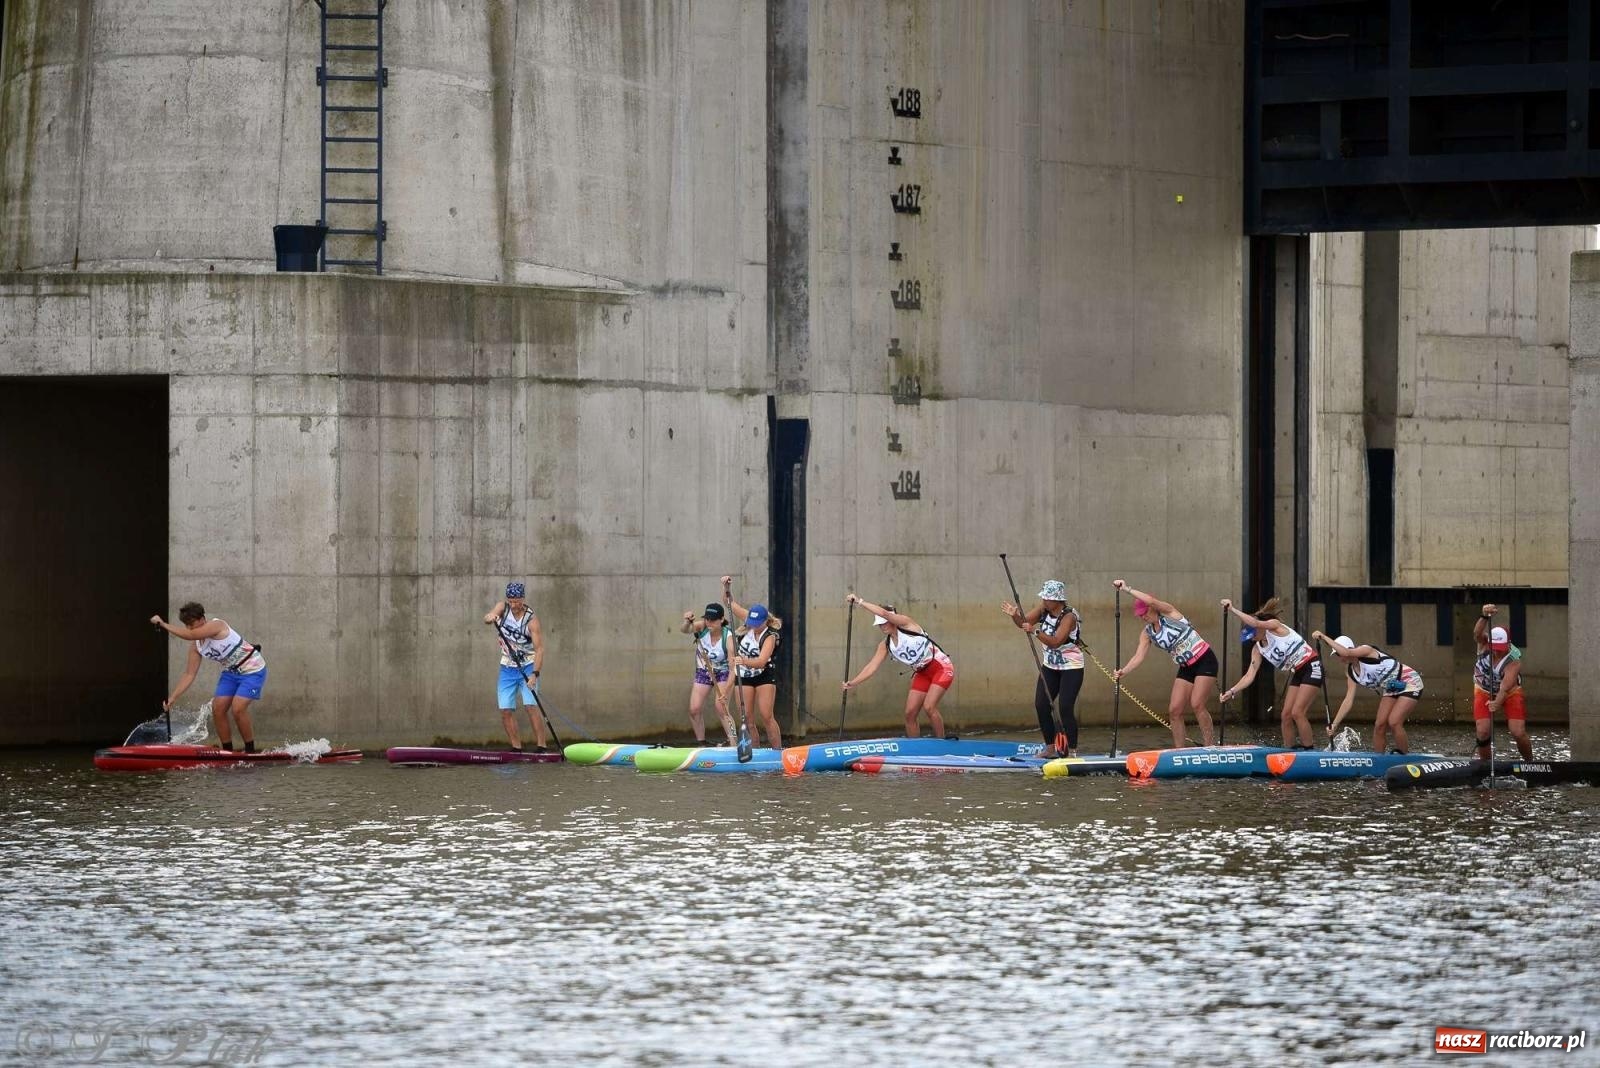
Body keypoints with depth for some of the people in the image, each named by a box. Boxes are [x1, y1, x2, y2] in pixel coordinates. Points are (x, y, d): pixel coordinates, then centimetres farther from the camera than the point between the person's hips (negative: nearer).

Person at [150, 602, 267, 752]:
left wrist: (163, 625, -32)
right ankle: (228, 752, 6)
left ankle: (250, 752, -8)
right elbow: (189, 674, 0)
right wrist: (173, 698, -9)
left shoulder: (217, 626, -24)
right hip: (231, 672, 8)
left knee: (237, 709, -20)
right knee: (218, 708, -4)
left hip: (252, 670, -8)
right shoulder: (196, 647, -1)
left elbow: (189, 635, -36)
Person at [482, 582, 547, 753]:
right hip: (507, 668, 4)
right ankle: (516, 747, 7)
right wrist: (490, 618, -49)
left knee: (530, 705, -18)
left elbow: (539, 648, -22)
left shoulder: (531, 620, -16)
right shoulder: (502, 607, -4)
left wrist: (535, 674, -34)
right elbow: (488, 617, -23)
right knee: (505, 711, -2)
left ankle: (541, 745, -18)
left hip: (528, 667, -4)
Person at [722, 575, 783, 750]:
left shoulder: (770, 636, -23)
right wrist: (727, 587, -14)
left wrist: (745, 661, -52)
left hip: (764, 675, -5)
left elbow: (761, 661, -35)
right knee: (747, 717, -1)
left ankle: (778, 751, -5)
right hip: (744, 676, 5)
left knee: (766, 716, -10)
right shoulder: (748, 619, -8)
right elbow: (729, 603, 3)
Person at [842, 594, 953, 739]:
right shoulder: (886, 646, 4)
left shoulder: (906, 624, -14)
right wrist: (853, 683, -12)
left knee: (929, 707, -21)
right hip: (922, 674, 7)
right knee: (910, 713, -2)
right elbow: (871, 667, 0)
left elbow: (884, 613, -29)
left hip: (941, 667, -7)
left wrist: (860, 602, -29)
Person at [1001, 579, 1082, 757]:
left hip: (1071, 668, -7)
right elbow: (1023, 622, -3)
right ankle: (1051, 747, 9)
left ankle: (1072, 750, -5)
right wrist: (1015, 615, -25)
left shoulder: (1068, 616, -24)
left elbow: (1055, 642, -33)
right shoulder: (1044, 609, -4)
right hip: (1050, 666, 7)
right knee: (1041, 705, -1)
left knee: (1066, 708, -13)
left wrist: (1035, 631, -43)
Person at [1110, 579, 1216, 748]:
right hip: (1186, 668, 7)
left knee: (1197, 704, -19)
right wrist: (1123, 671, -21)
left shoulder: (1170, 614, -12)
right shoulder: (1147, 633, 5)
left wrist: (1128, 589, -30)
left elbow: (1151, 600, -30)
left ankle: (1208, 748, -15)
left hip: (1204, 661, -7)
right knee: (1174, 710, -2)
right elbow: (1139, 656, -4)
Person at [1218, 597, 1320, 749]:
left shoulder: (1275, 626, -14)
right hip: (1297, 673, 9)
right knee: (1286, 715, 1)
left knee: (1297, 712, -15)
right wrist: (1232, 691, -13)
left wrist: (1232, 610, -37)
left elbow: (1255, 623, -35)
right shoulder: (1257, 649, 5)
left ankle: (1309, 750, -7)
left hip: (1312, 668, -9)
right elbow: (1250, 674, 0)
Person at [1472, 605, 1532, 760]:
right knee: (1483, 731, -13)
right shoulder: (1484, 644, -23)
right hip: (1484, 691, 2)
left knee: (1518, 733, -12)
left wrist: (1498, 702, -60)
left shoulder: (1514, 661, -31)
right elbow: (1477, 633, -45)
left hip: (1510, 693, -2)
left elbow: (1505, 686, -42)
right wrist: (1485, 616, -65)